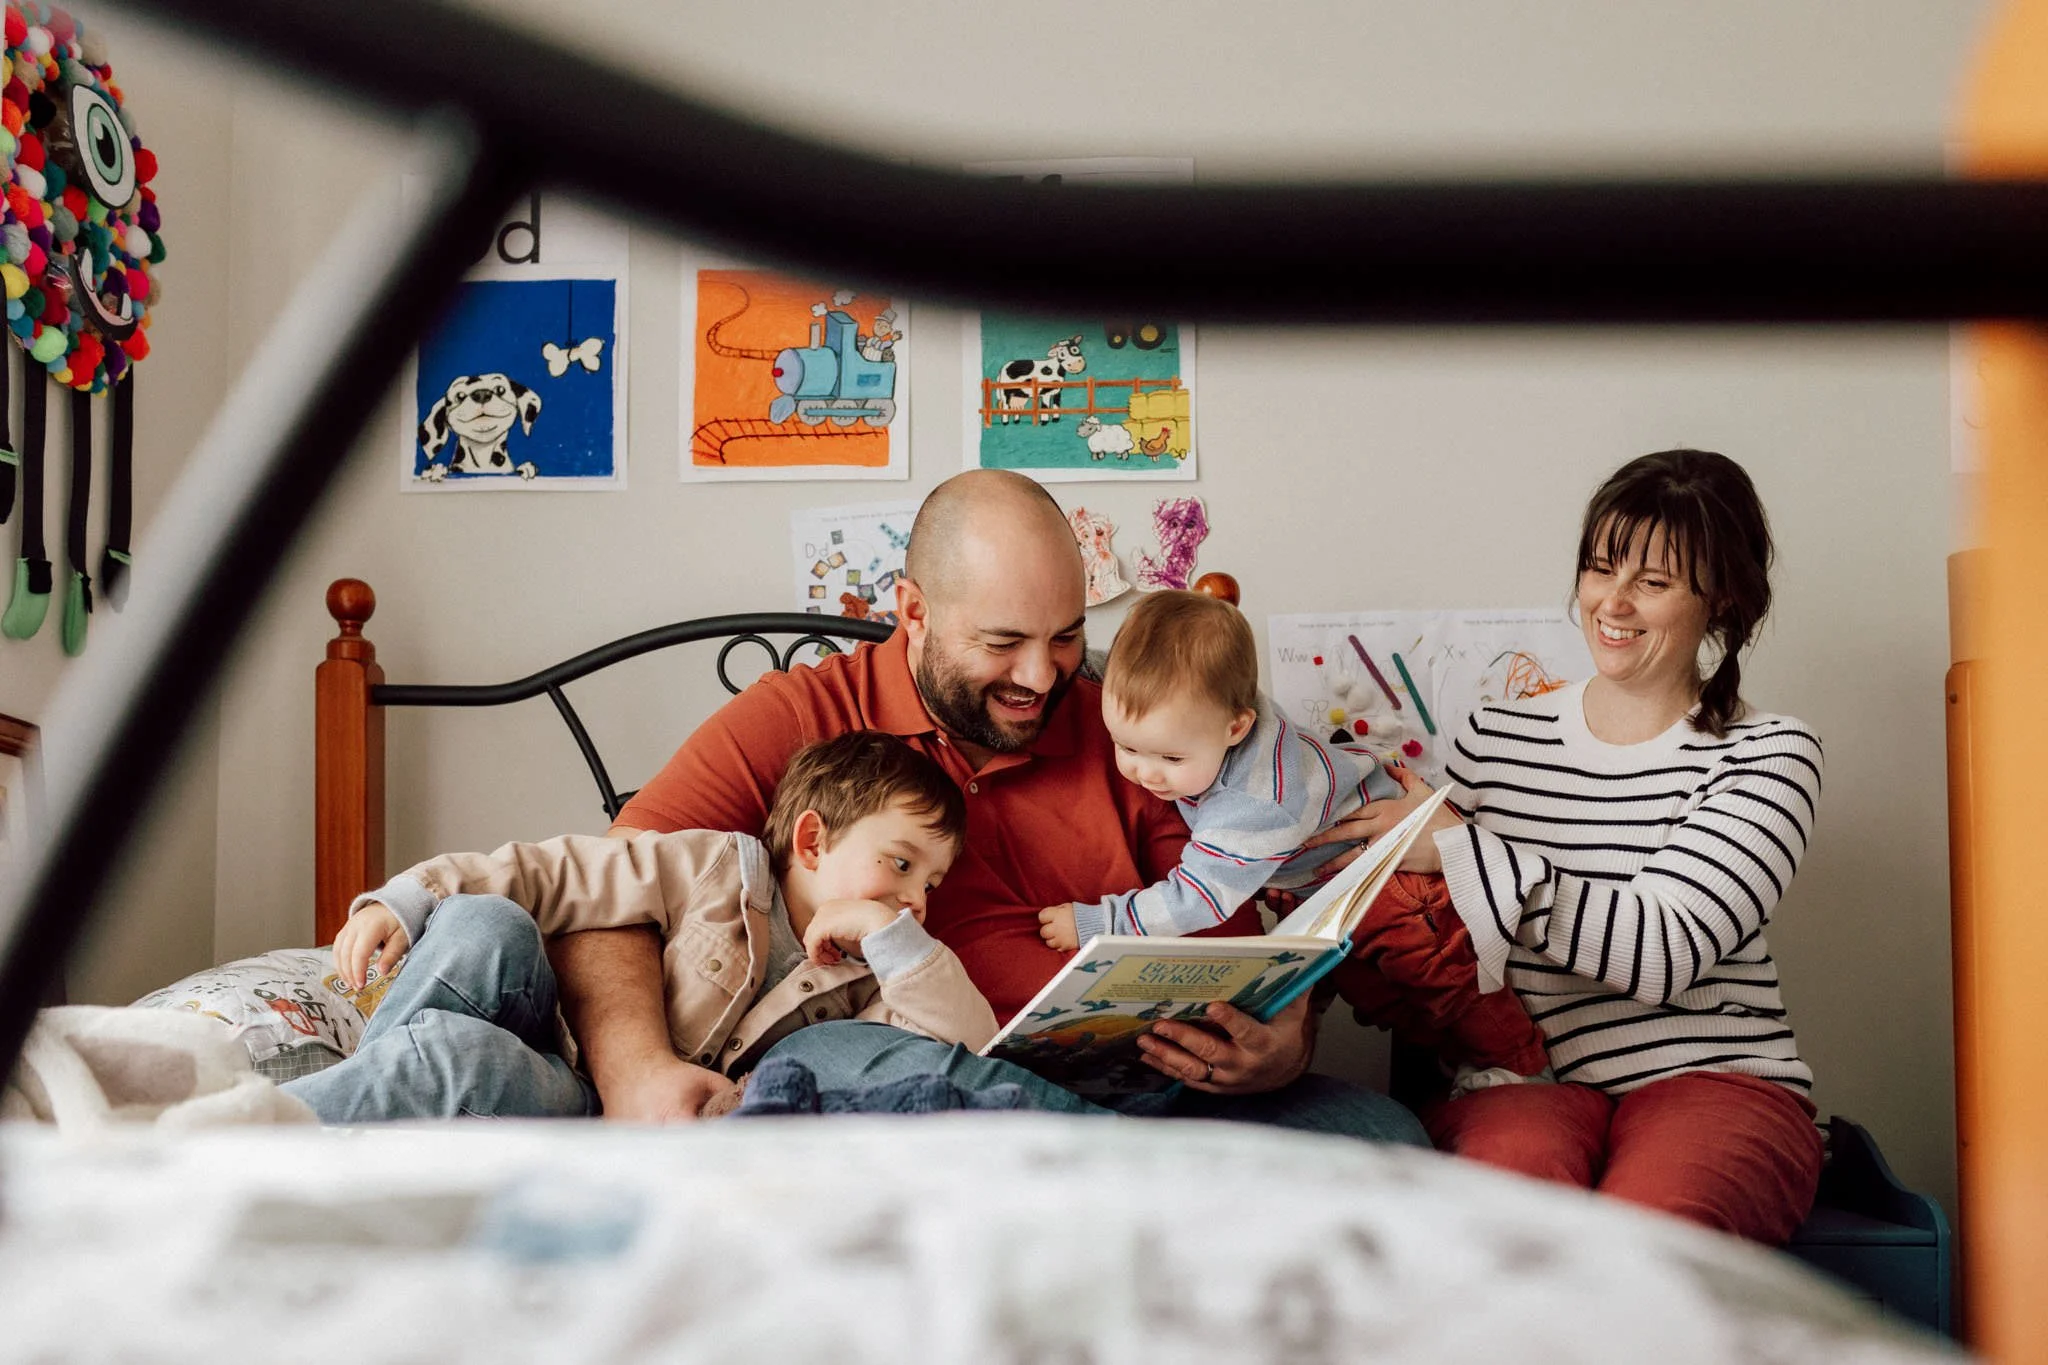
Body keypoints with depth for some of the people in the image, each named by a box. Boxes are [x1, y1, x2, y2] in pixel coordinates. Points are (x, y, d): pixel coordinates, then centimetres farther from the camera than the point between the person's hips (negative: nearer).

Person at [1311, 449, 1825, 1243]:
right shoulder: (1496, 738, 16)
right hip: (1523, 1083, 2)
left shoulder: (1768, 756, 4)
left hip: (1713, 1079, -2)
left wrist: (1457, 847, -15)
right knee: (1518, 1164, -35)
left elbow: (1662, 951, -12)